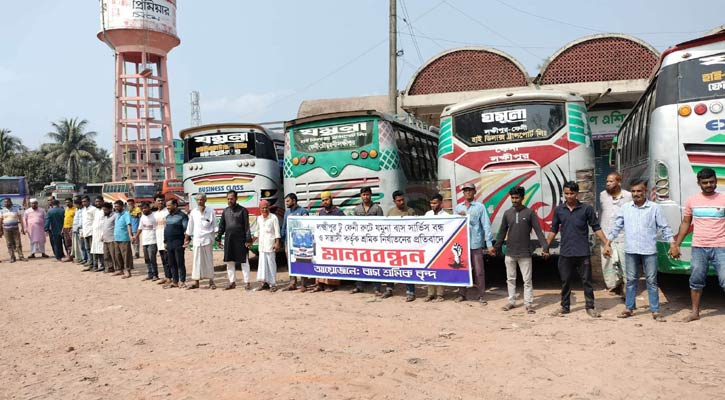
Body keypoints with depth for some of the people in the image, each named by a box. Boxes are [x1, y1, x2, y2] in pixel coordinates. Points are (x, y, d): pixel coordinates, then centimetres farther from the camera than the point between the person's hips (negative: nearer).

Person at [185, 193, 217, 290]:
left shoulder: (210, 211, 0)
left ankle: (211, 281, 10)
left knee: (209, 260, 1)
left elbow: (214, 226, 3)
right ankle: (196, 282, 10)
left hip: (207, 239, -2)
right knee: (196, 261, 4)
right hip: (196, 239, 2)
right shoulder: (193, 212, 6)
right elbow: (190, 227, 12)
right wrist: (186, 239, 12)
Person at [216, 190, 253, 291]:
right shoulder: (225, 211, 10)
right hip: (228, 240, 5)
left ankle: (246, 282, 6)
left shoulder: (242, 210, -3)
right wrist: (218, 238, 10)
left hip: (240, 240, -5)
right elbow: (222, 226, 14)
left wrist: (248, 240, -11)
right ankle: (232, 282, 18)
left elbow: (247, 226, -6)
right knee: (229, 262, 8)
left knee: (244, 262, 1)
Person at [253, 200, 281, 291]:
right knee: (262, 263, 6)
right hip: (261, 244, 6)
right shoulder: (259, 218, 11)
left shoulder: (273, 218, -6)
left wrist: (277, 243, -15)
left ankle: (273, 284, 1)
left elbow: (277, 231, -9)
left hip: (270, 244, -6)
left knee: (271, 263, -3)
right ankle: (265, 283, 13)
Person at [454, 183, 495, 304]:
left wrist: (489, 244, -9)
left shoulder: (480, 207, 1)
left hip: (476, 244, -3)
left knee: (479, 271, 1)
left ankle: (481, 296, 10)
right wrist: (459, 216, -9)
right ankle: (461, 294, 20)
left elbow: (486, 225, -4)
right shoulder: (458, 207, 13)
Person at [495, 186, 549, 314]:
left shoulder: (530, 213, -5)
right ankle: (511, 301, 23)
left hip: (525, 253, -3)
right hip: (509, 253, 3)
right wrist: (497, 247, 8)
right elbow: (502, 232, 9)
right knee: (510, 279, 12)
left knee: (527, 280, 1)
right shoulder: (507, 213, 4)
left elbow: (538, 231, -7)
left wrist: (545, 247, -16)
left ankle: (528, 304, 9)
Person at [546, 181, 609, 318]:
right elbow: (553, 230, 11)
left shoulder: (586, 209, -2)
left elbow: (596, 228, 1)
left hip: (582, 252, -2)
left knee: (586, 280, 6)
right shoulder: (558, 210, 4)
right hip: (565, 253, 2)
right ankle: (564, 306, 23)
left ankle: (590, 307, 18)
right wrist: (546, 246, 7)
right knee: (565, 281, 11)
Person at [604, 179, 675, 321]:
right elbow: (616, 227, 8)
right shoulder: (625, 207, 5)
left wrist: (672, 244, -5)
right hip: (631, 250, 2)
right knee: (631, 280, 10)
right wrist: (608, 244, 5)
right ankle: (629, 308, 19)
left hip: (649, 251, -2)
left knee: (652, 281, 4)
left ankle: (655, 311, 11)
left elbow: (665, 227, 2)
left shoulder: (654, 208, -1)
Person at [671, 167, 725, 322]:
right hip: (698, 248, 2)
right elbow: (685, 223, 12)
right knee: (696, 280, 9)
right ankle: (695, 312, 21)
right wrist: (676, 245, 9)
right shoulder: (692, 201, 6)